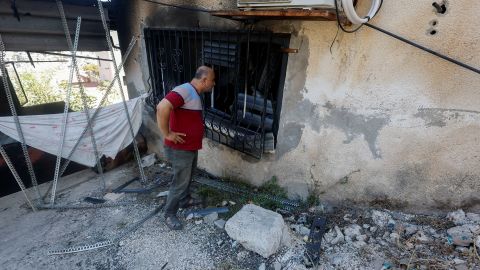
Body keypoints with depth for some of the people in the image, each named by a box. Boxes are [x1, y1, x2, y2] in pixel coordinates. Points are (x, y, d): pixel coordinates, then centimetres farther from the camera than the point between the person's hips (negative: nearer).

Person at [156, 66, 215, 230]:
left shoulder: (195, 94, 10)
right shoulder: (184, 91, -22)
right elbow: (162, 107, -37)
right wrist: (167, 134, -28)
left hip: (192, 147, 10)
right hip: (180, 149, -10)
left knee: (188, 177, 25)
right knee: (180, 182, 3)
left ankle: (185, 200, 47)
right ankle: (169, 215, 22)